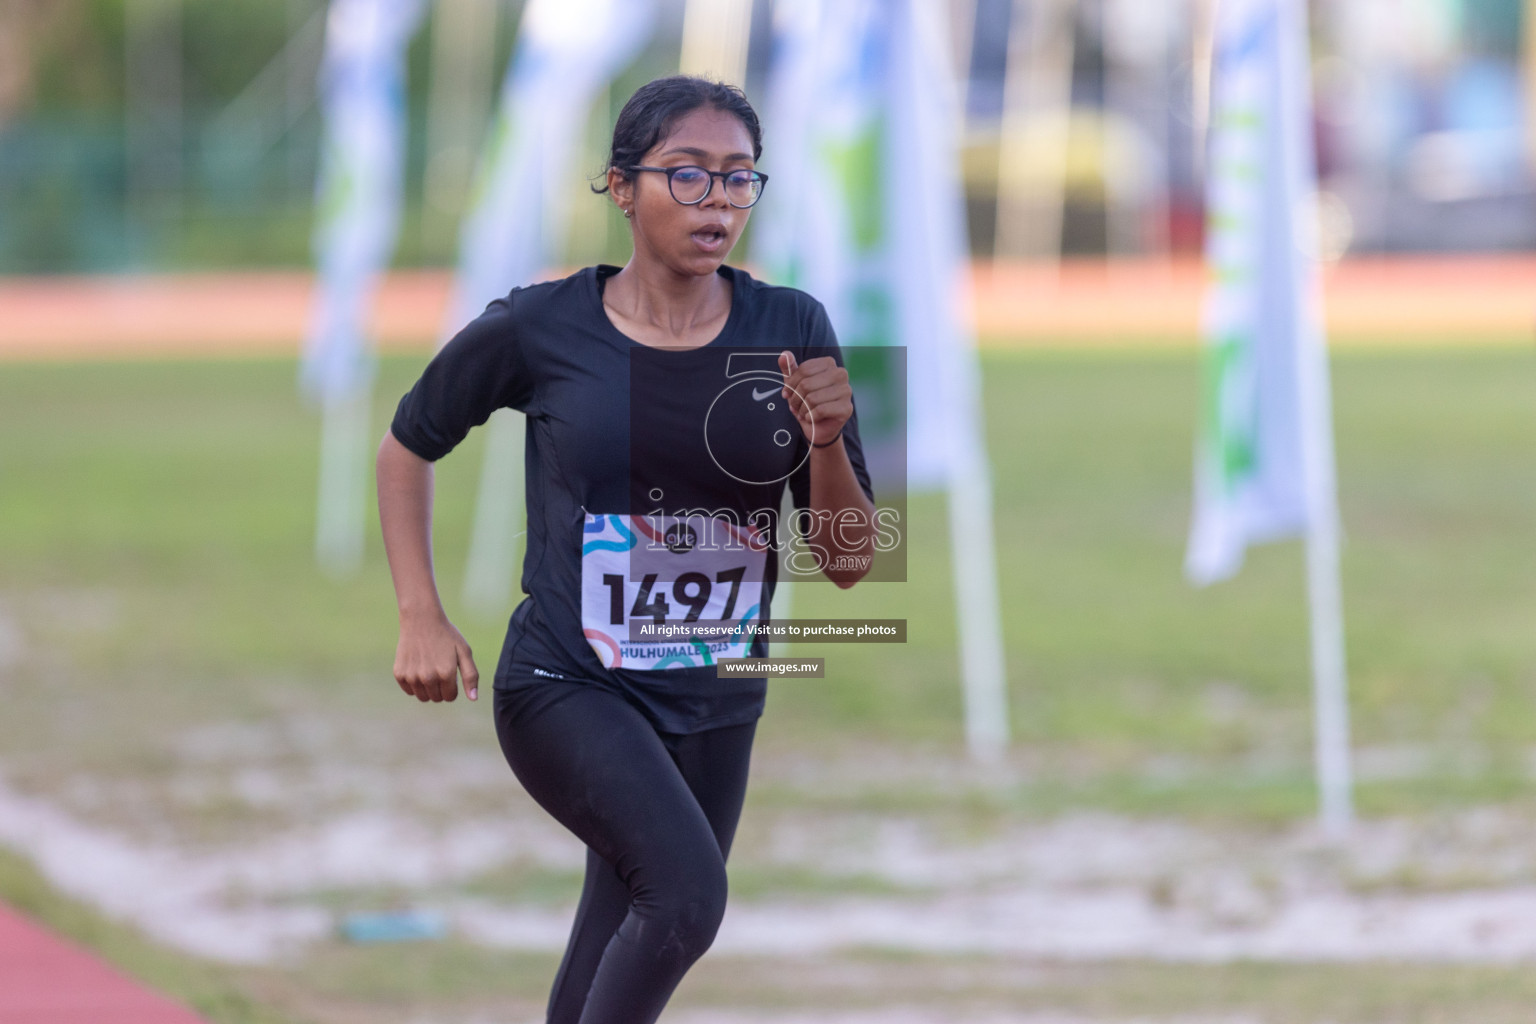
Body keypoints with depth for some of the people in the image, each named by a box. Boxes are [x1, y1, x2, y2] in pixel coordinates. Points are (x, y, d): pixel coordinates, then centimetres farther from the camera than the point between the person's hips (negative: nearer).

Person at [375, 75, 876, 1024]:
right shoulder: (538, 331, -10)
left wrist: (827, 443, -20)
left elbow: (847, 562, -2)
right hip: (568, 691, -4)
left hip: (717, 707, 4)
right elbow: (408, 448, 8)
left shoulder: (790, 332, -3)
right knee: (688, 890, -28)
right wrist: (421, 618, -2)